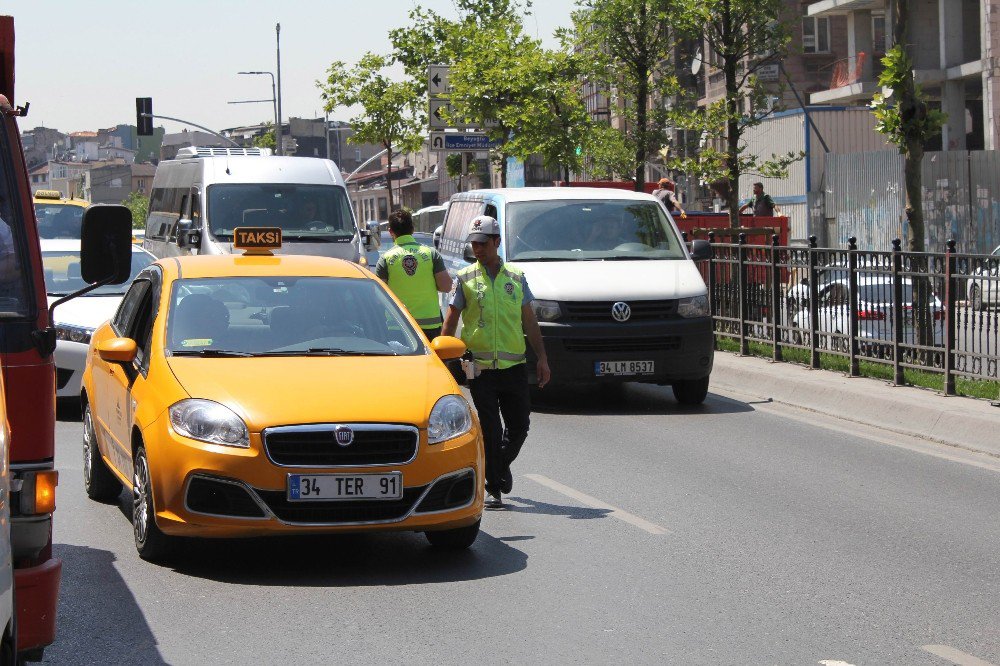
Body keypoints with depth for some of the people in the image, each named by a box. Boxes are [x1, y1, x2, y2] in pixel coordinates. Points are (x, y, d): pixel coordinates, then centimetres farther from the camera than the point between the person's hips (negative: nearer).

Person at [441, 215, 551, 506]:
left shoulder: (516, 278, 9)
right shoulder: (465, 279, 4)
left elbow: (529, 321, 13)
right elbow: (451, 320, 4)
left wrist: (542, 358, 8)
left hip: (514, 365, 2)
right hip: (480, 367, -2)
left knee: (519, 425, 5)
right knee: (490, 430, -3)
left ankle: (502, 465, 33)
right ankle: (494, 488, 3)